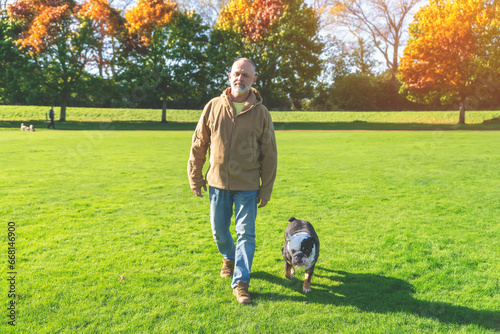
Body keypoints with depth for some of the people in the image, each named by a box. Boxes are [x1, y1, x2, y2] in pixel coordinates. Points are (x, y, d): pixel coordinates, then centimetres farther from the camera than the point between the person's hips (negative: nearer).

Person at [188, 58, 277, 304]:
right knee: (219, 230, 12)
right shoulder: (213, 106, 1)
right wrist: (195, 177, 6)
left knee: (246, 233, -1)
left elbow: (269, 155, 1)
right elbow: (199, 144, 7)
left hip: (247, 186, -2)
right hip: (217, 182, 2)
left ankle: (240, 283, 9)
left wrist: (266, 190, 0)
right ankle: (229, 258, 43)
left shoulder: (261, 113, -2)